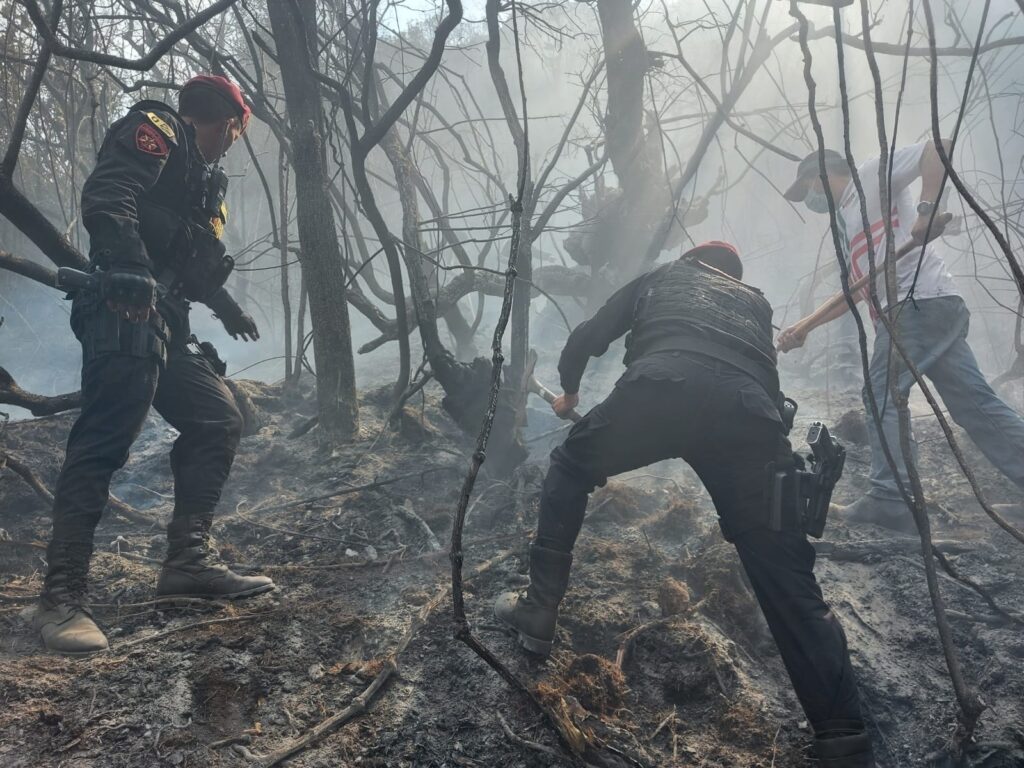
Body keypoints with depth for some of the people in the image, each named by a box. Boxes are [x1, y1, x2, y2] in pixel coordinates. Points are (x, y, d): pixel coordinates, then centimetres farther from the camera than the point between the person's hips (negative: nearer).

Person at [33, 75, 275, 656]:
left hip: (166, 321, 10)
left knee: (219, 422, 6)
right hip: (126, 311, -10)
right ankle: (62, 597, -16)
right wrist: (130, 269, -30)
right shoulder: (156, 129, 2)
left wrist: (226, 306, 46)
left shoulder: (205, 176, 29)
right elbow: (105, 199, -16)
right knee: (106, 440, -17)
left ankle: (189, 560, 10)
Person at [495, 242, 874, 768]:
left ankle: (538, 612, 26)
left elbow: (584, 340, 33)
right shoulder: (756, 303, 41)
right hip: (751, 412, 2)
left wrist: (569, 392, 53)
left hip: (661, 386, -1)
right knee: (790, 584, 7)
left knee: (569, 470, 27)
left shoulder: (661, 277, 36)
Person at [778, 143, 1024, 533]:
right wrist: (805, 326, 30)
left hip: (921, 302, -9)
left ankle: (890, 499, -6)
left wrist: (926, 209, -23)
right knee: (976, 405, 3)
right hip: (912, 309, 9)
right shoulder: (845, 222, 29)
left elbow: (938, 147, -10)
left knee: (882, 397, -7)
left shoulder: (872, 174, 5)